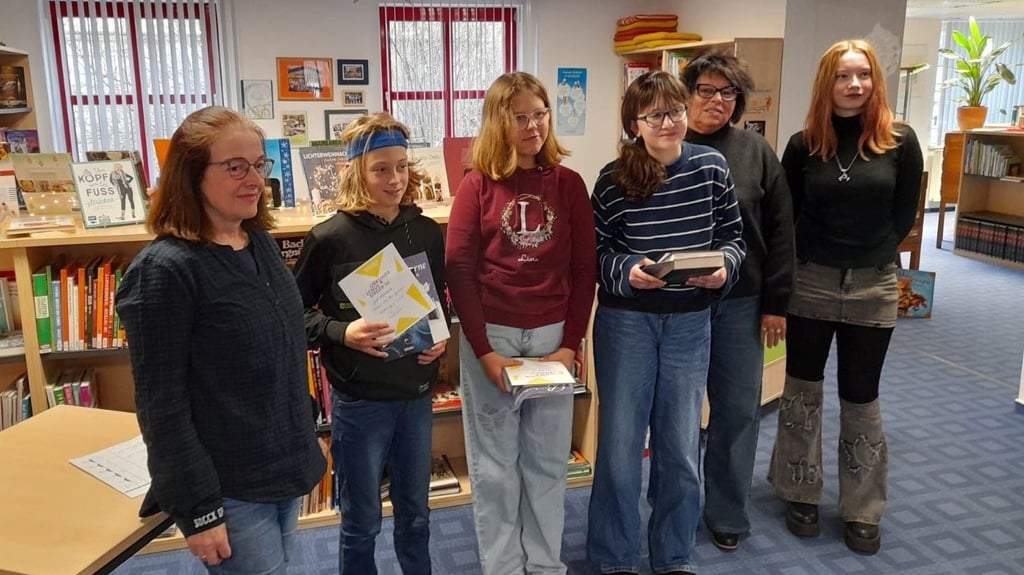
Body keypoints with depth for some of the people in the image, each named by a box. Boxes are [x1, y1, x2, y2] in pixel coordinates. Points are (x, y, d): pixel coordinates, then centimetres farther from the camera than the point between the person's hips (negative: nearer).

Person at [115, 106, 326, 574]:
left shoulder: (263, 245, 4)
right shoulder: (165, 270, -18)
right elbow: (162, 406, -17)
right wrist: (196, 509, -16)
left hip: (287, 469, 7)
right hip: (230, 491, -7)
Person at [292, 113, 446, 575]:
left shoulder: (427, 232, 0)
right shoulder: (330, 238, -13)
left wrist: (441, 338, -5)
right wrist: (341, 333, -22)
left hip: (416, 393, 4)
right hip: (358, 399, -4)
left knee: (415, 512, 20)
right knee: (362, 522, 12)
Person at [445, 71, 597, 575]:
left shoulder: (568, 183, 2)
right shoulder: (477, 184, -4)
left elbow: (584, 269, 2)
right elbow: (458, 270, -7)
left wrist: (571, 344, -5)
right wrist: (483, 351, -11)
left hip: (552, 335, 2)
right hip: (491, 334, -1)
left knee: (547, 459, 12)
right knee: (494, 463, 10)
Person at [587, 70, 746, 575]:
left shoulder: (711, 166, -2)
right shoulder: (612, 179, -8)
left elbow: (733, 237, 4)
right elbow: (596, 253, -4)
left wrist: (724, 266, -16)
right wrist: (627, 270, -23)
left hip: (690, 323, 2)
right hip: (625, 322, -2)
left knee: (680, 446, 13)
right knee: (620, 443, 8)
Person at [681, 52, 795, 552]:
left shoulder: (757, 152, 4)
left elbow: (780, 231, 3)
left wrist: (776, 302, 0)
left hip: (740, 303, 2)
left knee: (738, 409, 9)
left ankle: (727, 514, 26)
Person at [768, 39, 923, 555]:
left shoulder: (900, 141, -4)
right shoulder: (803, 145, -2)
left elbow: (904, 214, 1)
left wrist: (871, 257, 1)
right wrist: (814, 262, -2)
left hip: (872, 288, 0)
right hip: (809, 285, 1)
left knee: (860, 399, 9)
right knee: (802, 391, 10)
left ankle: (863, 510, 23)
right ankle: (801, 494, 27)